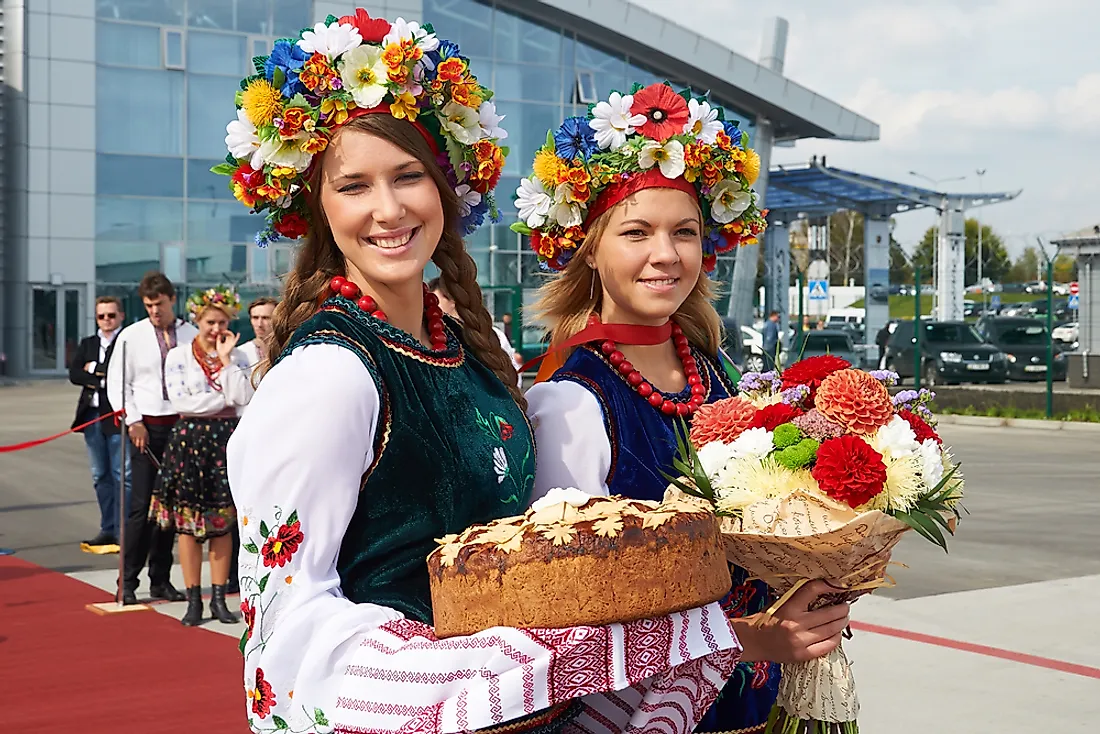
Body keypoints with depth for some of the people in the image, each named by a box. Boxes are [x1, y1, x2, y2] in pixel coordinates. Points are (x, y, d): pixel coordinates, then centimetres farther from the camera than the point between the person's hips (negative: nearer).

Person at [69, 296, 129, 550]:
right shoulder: (87, 344, 15)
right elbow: (74, 374, 4)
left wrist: (95, 370, -7)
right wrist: (104, 379, -9)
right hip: (92, 415, 7)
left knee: (122, 476, -5)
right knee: (100, 476, 11)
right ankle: (108, 529, 19)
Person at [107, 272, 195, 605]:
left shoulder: (191, 334, 5)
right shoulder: (131, 336, 3)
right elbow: (117, 384, 3)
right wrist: (134, 421, -7)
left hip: (183, 425, 2)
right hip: (147, 427, -2)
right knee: (141, 506, -5)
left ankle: (161, 580, 17)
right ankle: (128, 582, 3)